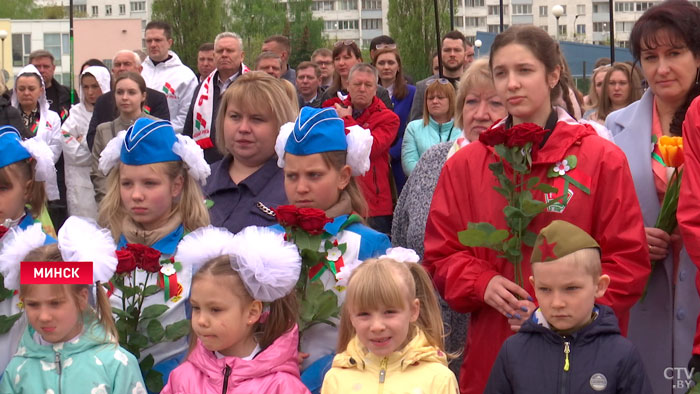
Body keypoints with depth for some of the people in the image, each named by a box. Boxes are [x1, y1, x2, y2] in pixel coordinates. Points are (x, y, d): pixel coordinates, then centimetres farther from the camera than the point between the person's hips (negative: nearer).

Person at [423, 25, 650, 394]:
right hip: (492, 354, 2)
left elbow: (628, 260, -4)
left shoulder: (602, 159, -2)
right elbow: (441, 254, 8)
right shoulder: (465, 164, 6)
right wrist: (482, 284, -12)